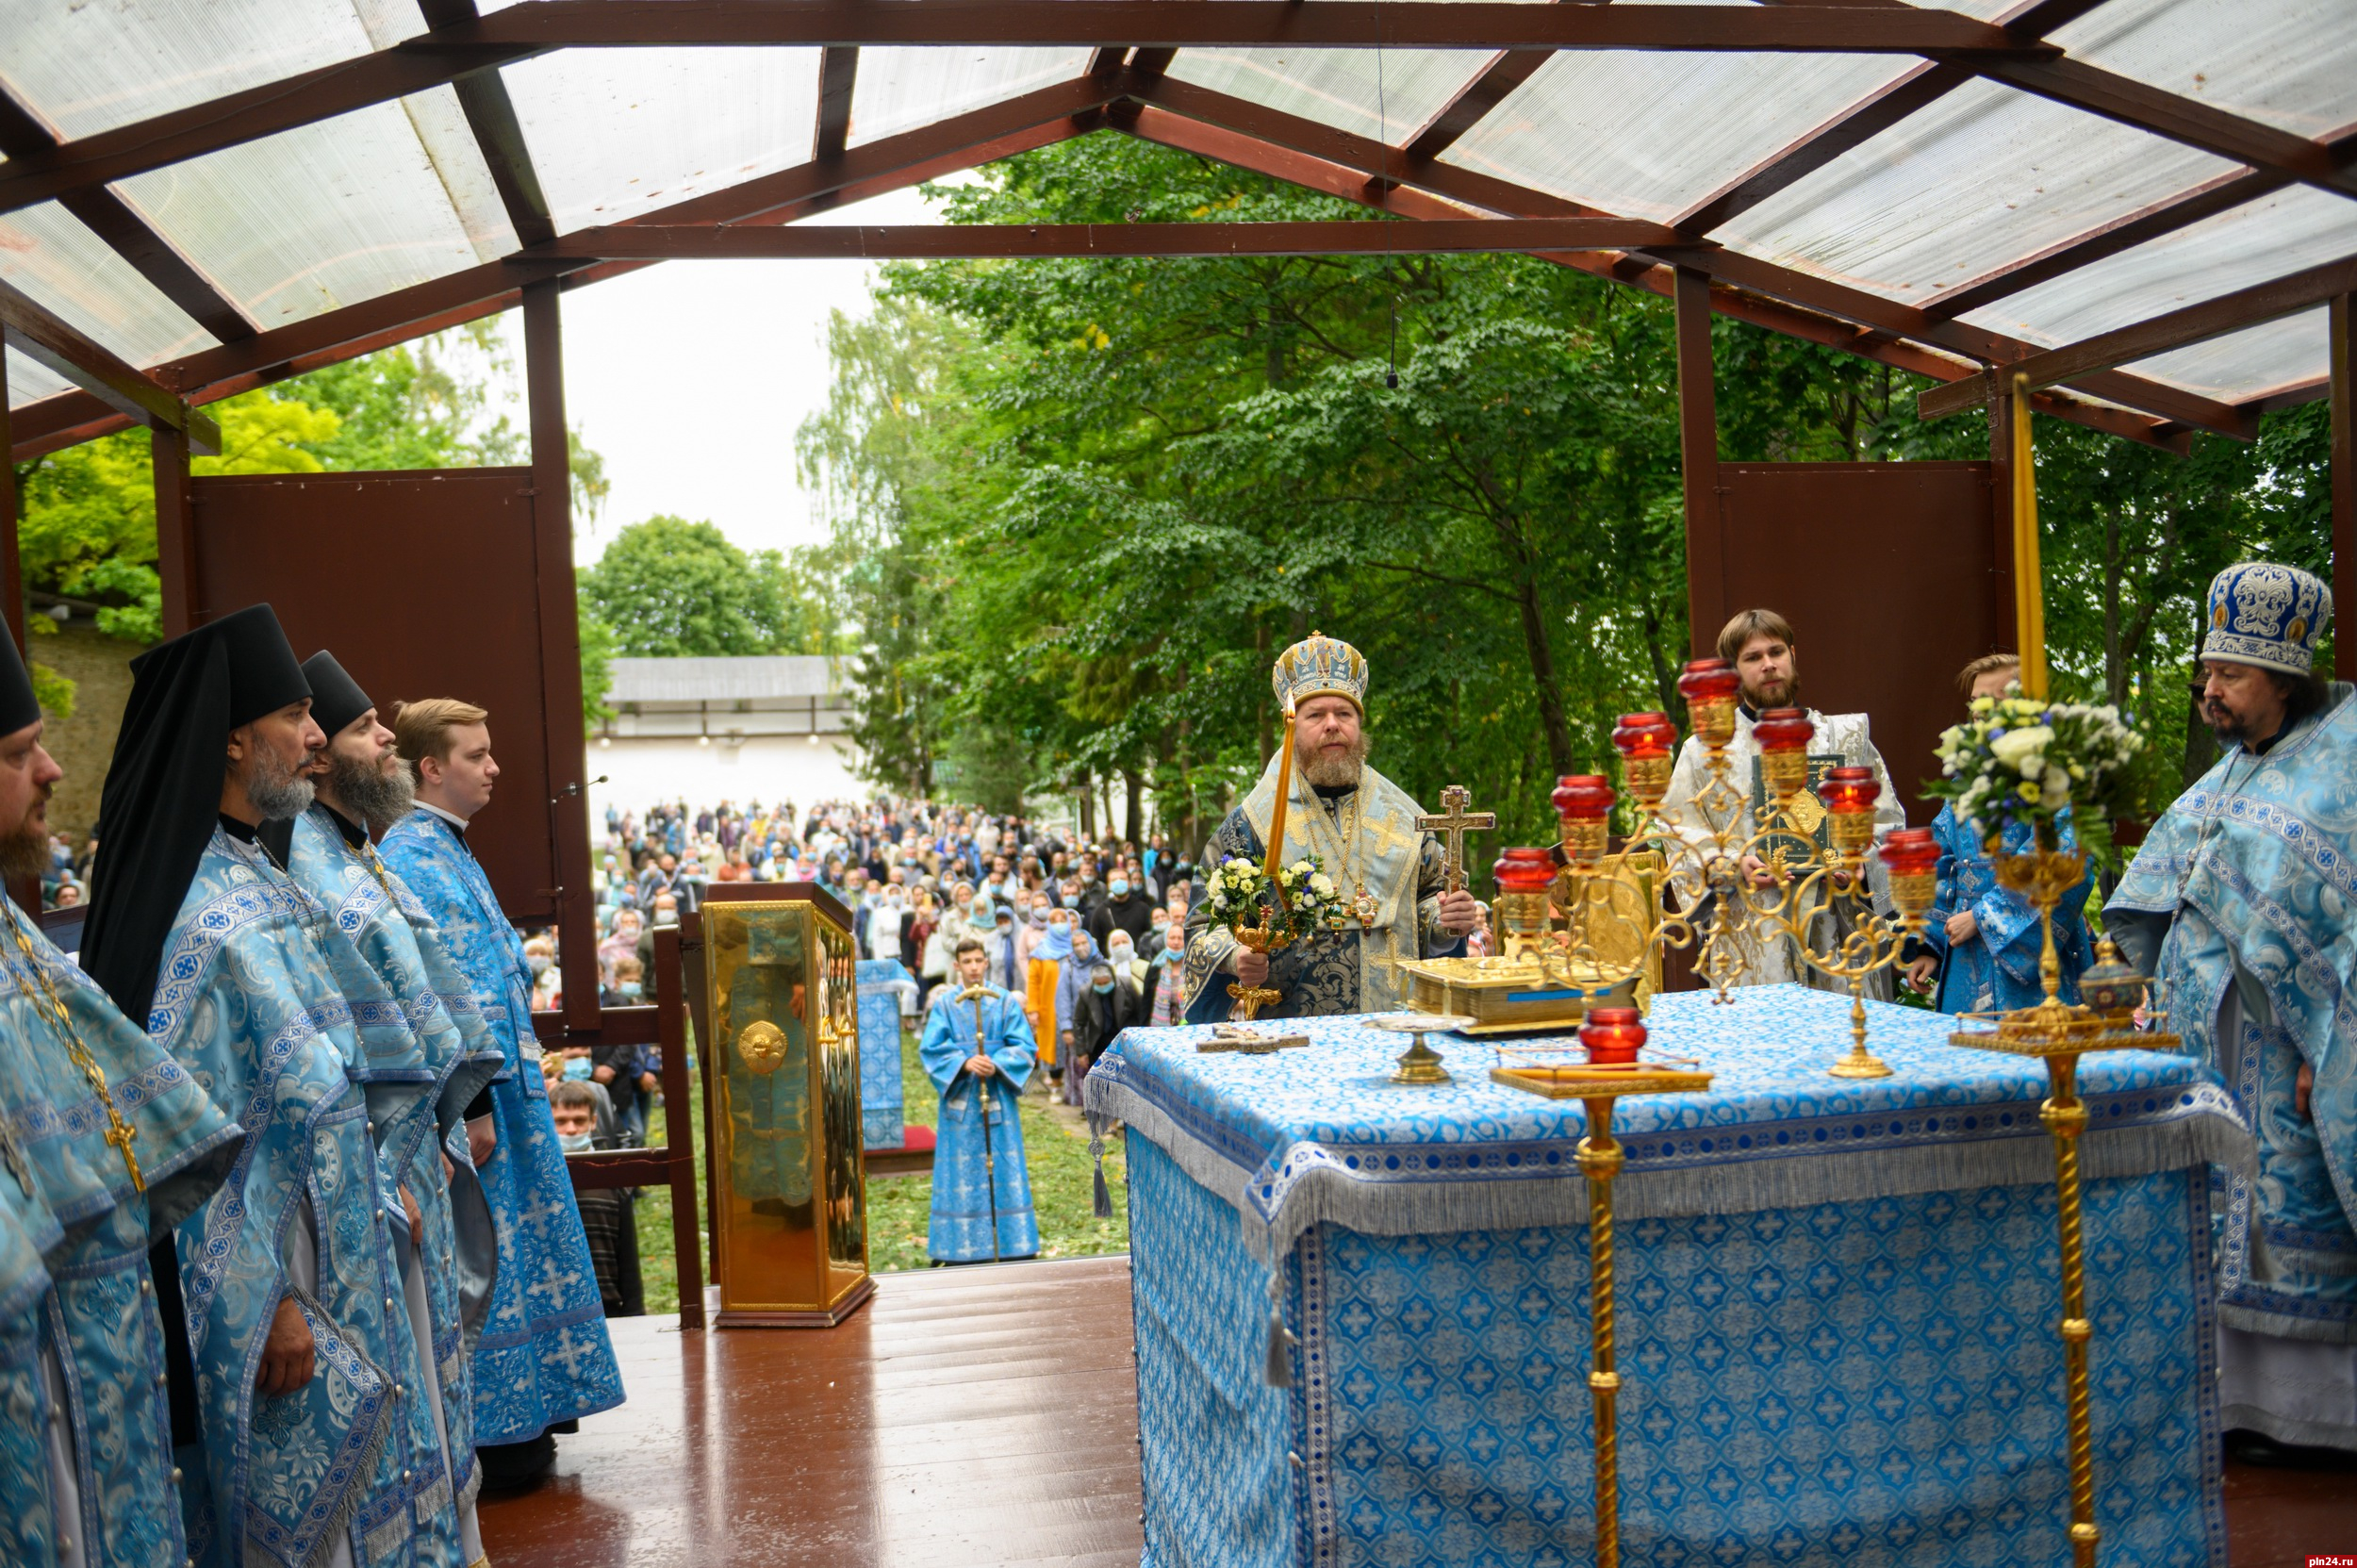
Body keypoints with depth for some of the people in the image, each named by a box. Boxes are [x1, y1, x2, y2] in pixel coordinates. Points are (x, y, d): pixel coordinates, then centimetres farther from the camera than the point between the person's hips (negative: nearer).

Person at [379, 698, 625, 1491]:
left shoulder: (450, 851, 15)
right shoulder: (410, 858, -16)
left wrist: (527, 1069, 19)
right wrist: (467, 1106, -23)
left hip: (504, 1082, 10)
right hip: (467, 1091, -10)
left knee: (509, 1248, 16)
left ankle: (519, 1421, 27)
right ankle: (496, 1436, 10)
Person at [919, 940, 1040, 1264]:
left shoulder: (1006, 1002, 5)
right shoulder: (944, 1003, 4)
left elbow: (1024, 1046, 0)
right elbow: (930, 1048, -3)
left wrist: (996, 1065, -17)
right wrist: (963, 1063, -19)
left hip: (997, 1098, 1)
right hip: (959, 1099, -1)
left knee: (1003, 1172, 3)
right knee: (961, 1173, 1)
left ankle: (1010, 1244, 9)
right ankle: (961, 1248, 6)